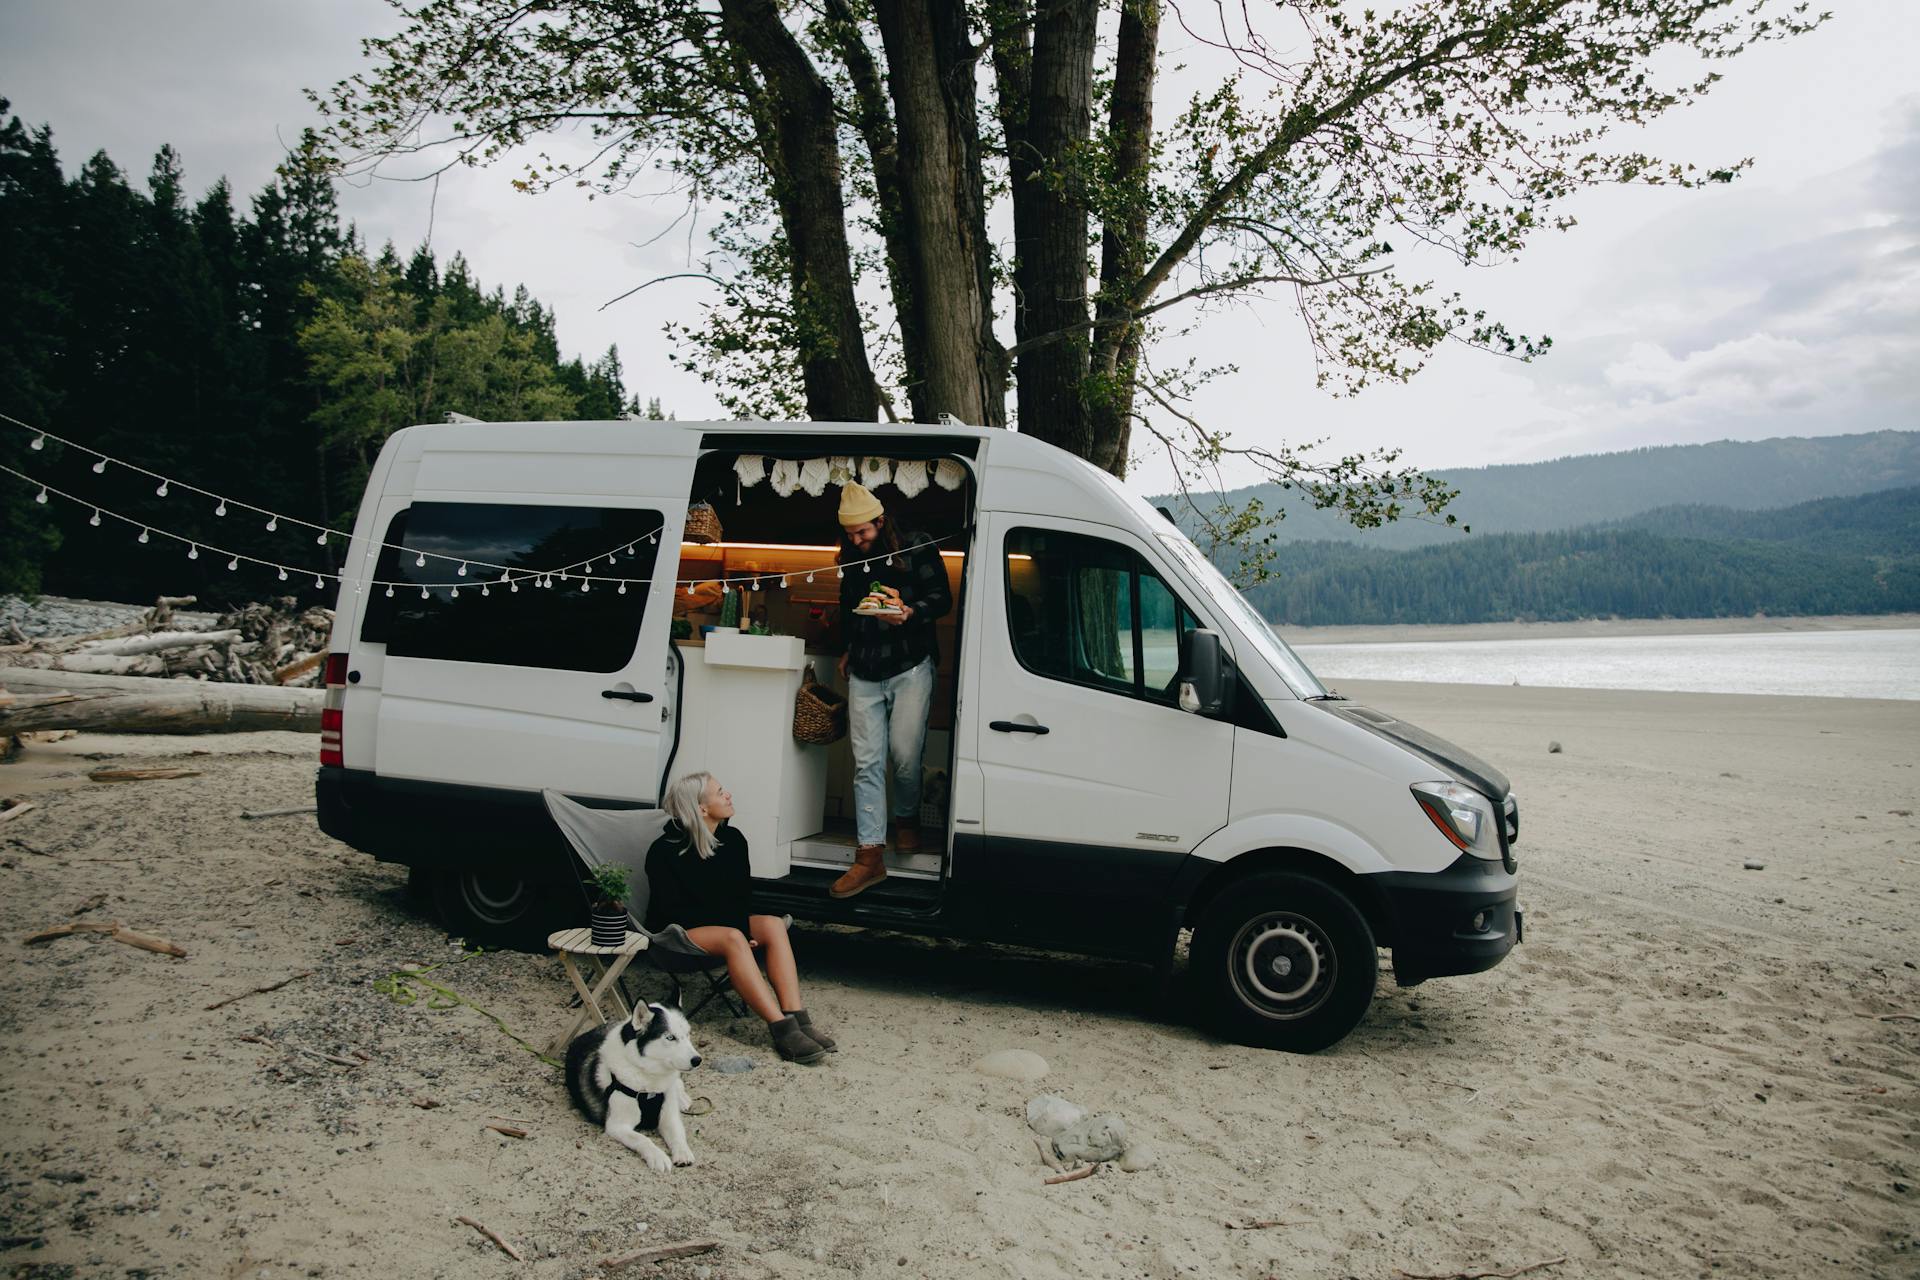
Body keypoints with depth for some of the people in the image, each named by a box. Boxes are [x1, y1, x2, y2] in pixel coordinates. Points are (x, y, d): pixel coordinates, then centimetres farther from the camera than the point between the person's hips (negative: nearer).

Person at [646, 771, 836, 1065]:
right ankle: (783, 1029, -44)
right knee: (733, 939, -35)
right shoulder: (665, 851, -14)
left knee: (774, 924, -23)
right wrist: (735, 932, -22)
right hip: (681, 931, -6)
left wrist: (747, 929, -13)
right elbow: (671, 911, -15)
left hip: (728, 922, 6)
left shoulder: (733, 839, 2)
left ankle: (797, 1018, -35)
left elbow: (743, 894, 9)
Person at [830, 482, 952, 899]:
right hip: (864, 674, 4)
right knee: (867, 763, -2)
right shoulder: (850, 559, 13)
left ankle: (906, 818, 28)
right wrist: (846, 651, 28)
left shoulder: (916, 548, -3)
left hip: (909, 668, -4)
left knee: (904, 755, -4)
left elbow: (943, 598, -6)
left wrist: (909, 612, -24)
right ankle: (870, 857, 0)